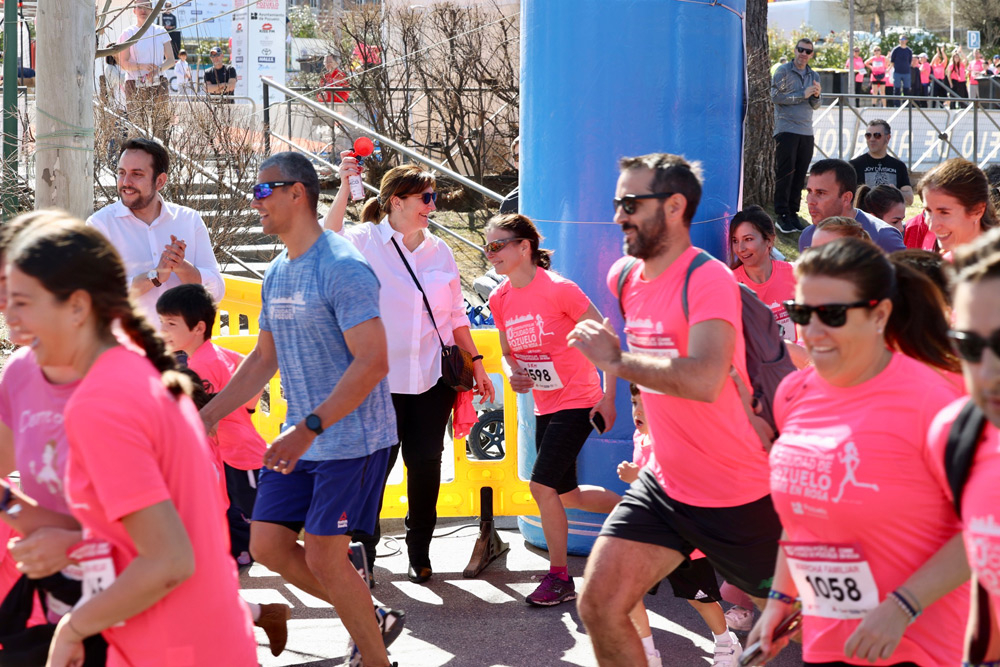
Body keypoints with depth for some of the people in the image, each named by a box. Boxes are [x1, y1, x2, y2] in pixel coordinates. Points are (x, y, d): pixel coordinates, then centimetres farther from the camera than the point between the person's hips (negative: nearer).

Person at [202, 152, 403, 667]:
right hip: (301, 438, 9)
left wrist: (309, 428, -29)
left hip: (352, 437, -9)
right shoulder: (277, 273, 11)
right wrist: (208, 415, 13)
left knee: (323, 556, -7)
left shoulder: (342, 268, -18)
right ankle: (371, 620, 22)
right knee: (266, 545, 6)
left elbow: (372, 362, -24)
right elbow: (264, 359, 21)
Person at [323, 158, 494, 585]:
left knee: (426, 462, 5)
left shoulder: (439, 251, 10)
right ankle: (363, 549, 17)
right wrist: (345, 189, -28)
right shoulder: (366, 242, -4)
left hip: (434, 377, 4)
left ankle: (419, 552, 20)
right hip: (382, 379, -4)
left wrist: (475, 361, 13)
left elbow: (455, 314, 17)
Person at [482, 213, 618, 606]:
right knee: (565, 494, 14)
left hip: (578, 403, -8)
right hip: (545, 407, 8)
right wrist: (512, 374, -7)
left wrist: (608, 398, -16)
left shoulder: (558, 289, -18)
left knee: (542, 485, -14)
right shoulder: (500, 301, 2)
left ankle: (560, 579, -2)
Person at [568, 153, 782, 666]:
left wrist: (615, 359, -28)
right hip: (664, 484, 7)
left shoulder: (708, 280, -21)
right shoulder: (624, 277, 4)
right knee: (598, 605, -4)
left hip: (740, 497, -7)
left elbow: (705, 379, -38)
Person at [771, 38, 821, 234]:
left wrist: (816, 96, -4)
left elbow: (815, 106, 19)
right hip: (786, 128, -5)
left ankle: (793, 212, 11)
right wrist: (803, 95, -12)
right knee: (785, 173, -7)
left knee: (800, 175, 5)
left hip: (806, 131, 5)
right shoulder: (783, 71, -1)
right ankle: (782, 215, -6)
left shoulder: (814, 76, 16)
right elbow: (776, 96, -11)